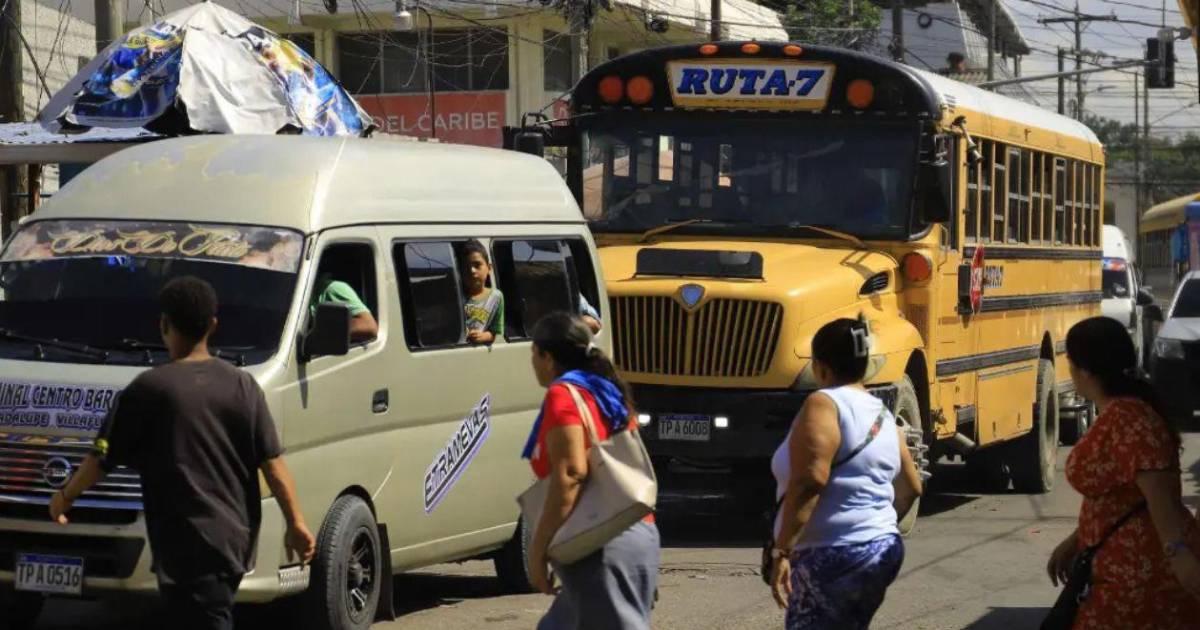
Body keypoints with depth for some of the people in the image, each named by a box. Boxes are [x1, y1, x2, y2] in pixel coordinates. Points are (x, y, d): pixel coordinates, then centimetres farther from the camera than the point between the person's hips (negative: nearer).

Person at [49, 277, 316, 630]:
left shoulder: (149, 389, -9)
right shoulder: (242, 386, 2)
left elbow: (103, 458, -2)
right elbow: (273, 463, 0)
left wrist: (65, 497, 15)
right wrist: (296, 523, 6)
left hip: (187, 545, -6)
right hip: (235, 538, 6)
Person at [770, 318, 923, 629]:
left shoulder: (824, 405, -11)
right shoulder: (883, 415, 14)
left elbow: (810, 479, -24)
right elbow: (911, 488, 22)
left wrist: (781, 550, -23)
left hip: (834, 557, -9)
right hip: (881, 551, 9)